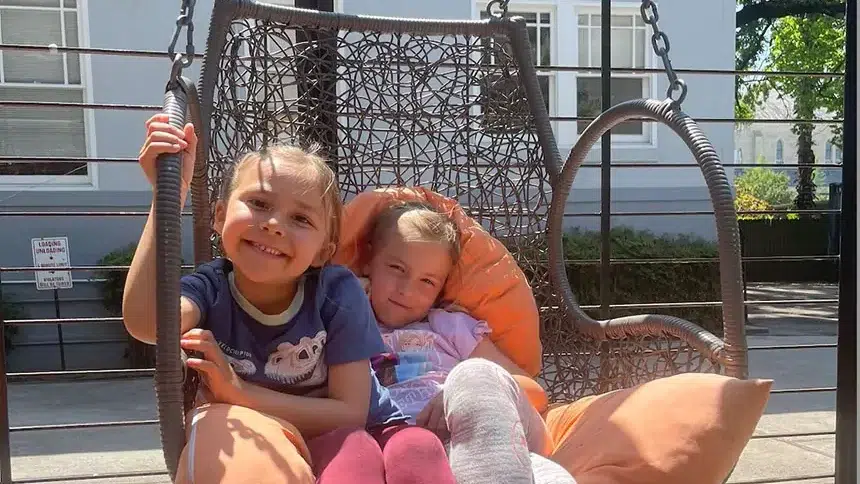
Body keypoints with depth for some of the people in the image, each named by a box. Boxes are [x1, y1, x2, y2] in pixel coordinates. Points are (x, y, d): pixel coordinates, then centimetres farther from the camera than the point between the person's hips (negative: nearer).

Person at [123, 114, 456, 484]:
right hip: (266, 451, -4)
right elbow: (146, 323, -38)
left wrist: (239, 392, -26)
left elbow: (350, 413, -17)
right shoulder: (210, 287, -13)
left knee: (418, 448, -27)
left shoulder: (337, 292, -15)